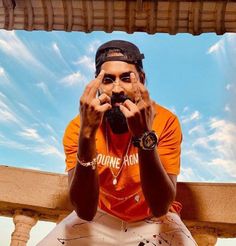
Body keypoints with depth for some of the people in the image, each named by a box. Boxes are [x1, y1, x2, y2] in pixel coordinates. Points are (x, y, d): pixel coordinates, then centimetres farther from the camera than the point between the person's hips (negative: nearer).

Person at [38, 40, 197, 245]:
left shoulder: (165, 121, -21)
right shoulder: (77, 127, -18)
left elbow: (160, 208, -27)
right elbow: (85, 212, -26)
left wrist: (145, 135, -39)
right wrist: (87, 134, -38)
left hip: (153, 221, 0)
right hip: (100, 217, 1)